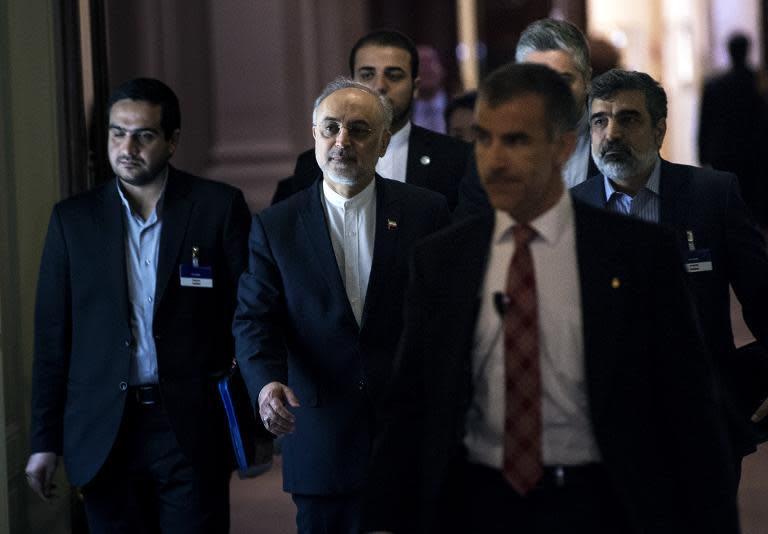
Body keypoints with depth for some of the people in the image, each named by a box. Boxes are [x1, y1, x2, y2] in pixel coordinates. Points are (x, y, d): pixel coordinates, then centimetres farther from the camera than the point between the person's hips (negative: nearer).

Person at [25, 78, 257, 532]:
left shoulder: (219, 207, 1)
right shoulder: (73, 219, 6)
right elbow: (52, 336, 7)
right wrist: (45, 441, 4)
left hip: (192, 428, -2)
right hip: (104, 437, 2)